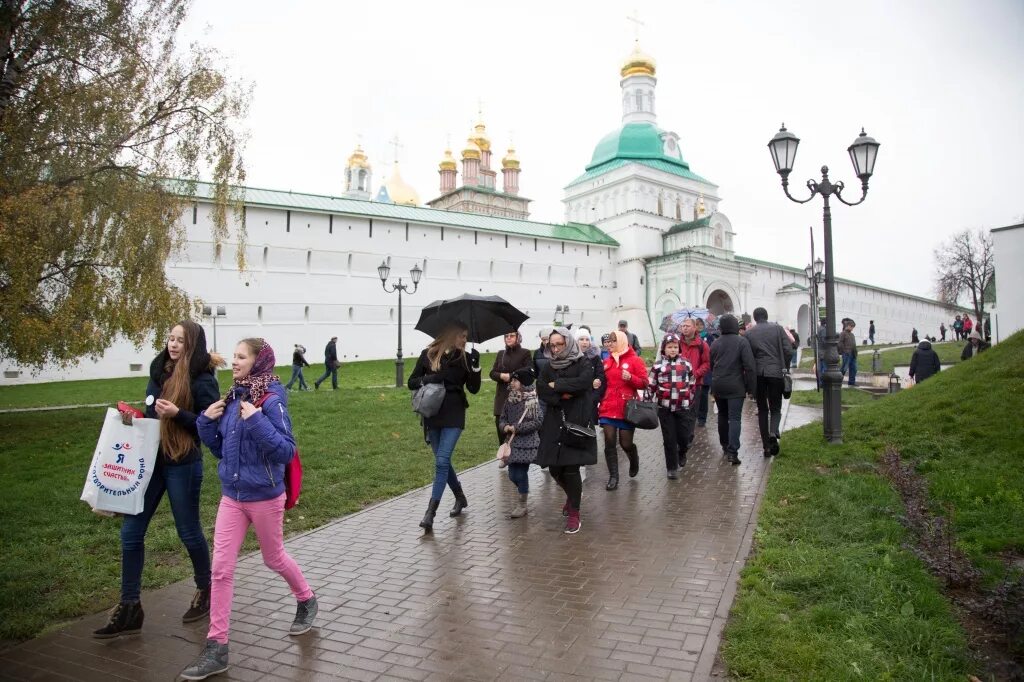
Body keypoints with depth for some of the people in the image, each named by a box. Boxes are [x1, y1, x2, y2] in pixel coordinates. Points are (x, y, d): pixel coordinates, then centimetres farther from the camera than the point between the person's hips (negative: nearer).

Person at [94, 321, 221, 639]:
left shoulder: (202, 380, -13)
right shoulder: (160, 371, 7)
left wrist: (177, 414, -25)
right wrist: (134, 419, 1)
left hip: (183, 464, -6)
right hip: (151, 459, 6)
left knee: (188, 531, 8)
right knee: (131, 531, 6)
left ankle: (205, 590, 31)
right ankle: (129, 607, 19)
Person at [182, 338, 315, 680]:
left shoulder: (271, 402, -19)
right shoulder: (232, 399, 2)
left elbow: (287, 451, -22)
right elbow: (221, 450, 11)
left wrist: (257, 421, -31)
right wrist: (207, 422, -5)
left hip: (265, 497, -6)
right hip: (231, 496, 6)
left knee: (274, 559, 15)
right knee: (221, 569, 4)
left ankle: (306, 601, 43)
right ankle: (216, 648, 14)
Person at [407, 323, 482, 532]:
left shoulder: (464, 357, 1)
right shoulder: (428, 354, 0)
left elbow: (474, 389, -1)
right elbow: (412, 382, 3)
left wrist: (475, 366, -13)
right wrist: (427, 379, -16)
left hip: (454, 416, -2)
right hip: (432, 415, 2)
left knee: (442, 461, -13)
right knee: (443, 462, 12)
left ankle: (430, 513, -11)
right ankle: (460, 498, 35)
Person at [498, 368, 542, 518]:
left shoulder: (532, 401, -12)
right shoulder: (509, 399, 5)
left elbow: (537, 423, -15)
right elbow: (502, 418, 12)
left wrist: (517, 428, -17)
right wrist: (505, 427, -10)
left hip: (527, 443, -6)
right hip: (512, 442, 6)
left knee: (521, 473, -2)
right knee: (512, 475, 10)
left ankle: (522, 505, 14)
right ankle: (524, 492, 38)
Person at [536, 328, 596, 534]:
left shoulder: (583, 364, -2)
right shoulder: (550, 366, 12)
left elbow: (583, 382, -22)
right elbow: (541, 390, 0)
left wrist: (556, 385, -12)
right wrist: (563, 395, -15)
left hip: (577, 421, -5)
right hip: (554, 422, 5)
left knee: (571, 468, -7)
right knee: (554, 468, 5)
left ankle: (574, 514, 11)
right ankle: (573, 496, 37)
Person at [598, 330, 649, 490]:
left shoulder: (635, 360, -3)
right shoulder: (607, 361, 10)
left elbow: (644, 383, -5)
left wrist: (630, 378, -21)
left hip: (627, 409, -3)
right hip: (608, 409, 4)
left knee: (626, 443, 4)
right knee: (609, 443, -2)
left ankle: (634, 460, 38)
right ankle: (613, 477, 7)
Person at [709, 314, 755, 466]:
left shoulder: (715, 344, 5)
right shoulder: (742, 341, -9)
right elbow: (750, 366, -12)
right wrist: (751, 387, -6)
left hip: (717, 385, 4)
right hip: (735, 386, -4)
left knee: (722, 415, 19)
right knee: (734, 418, -5)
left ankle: (725, 445, 30)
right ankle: (732, 451, -13)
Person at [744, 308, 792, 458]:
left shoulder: (749, 333, 2)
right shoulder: (778, 328, 2)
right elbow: (788, 351, -4)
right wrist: (784, 367, 12)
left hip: (757, 374, 1)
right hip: (776, 372, 0)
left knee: (762, 410, 11)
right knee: (775, 408, 11)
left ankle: (766, 446, 9)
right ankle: (773, 433, -18)